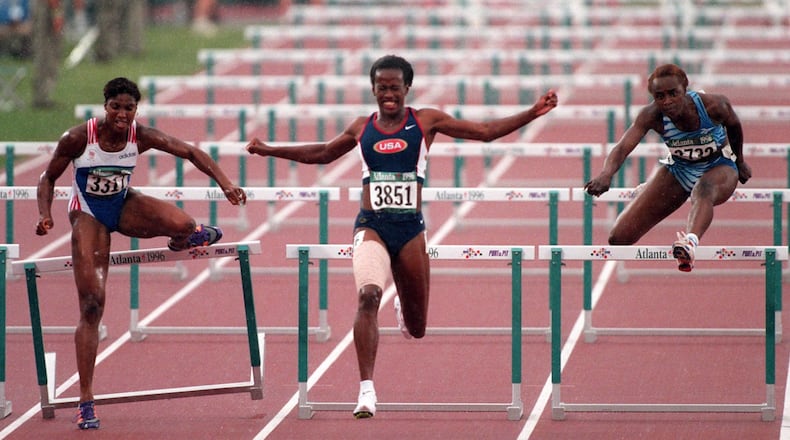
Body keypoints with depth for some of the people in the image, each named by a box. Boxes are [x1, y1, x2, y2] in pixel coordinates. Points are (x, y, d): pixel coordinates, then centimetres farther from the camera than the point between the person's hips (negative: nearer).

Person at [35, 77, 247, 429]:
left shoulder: (141, 137, -16)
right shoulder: (78, 138, -22)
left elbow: (190, 152, -12)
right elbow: (48, 178, -9)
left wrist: (225, 183, -23)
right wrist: (45, 215, -26)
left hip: (124, 207, 2)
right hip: (88, 216, -2)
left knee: (181, 224, -29)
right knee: (91, 305, -12)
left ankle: (182, 240, 17)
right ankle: (86, 401, -5)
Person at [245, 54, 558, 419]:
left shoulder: (426, 122, 4)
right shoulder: (362, 128, 8)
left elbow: (486, 132, 6)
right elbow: (323, 153, 26)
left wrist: (533, 113, -1)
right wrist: (270, 151, 26)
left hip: (411, 230, 1)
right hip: (371, 227, 0)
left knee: (416, 329, 8)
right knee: (368, 296, -28)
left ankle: (404, 308, 49)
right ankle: (366, 390, -30)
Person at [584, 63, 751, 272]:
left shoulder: (713, 105, -27)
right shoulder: (651, 115, -26)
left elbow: (734, 125, -4)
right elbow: (623, 147, -39)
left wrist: (740, 161, 12)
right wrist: (606, 174, -60)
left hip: (719, 168, -2)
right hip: (678, 170, 2)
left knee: (704, 191, -42)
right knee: (619, 238, 0)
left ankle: (691, 242, -72)